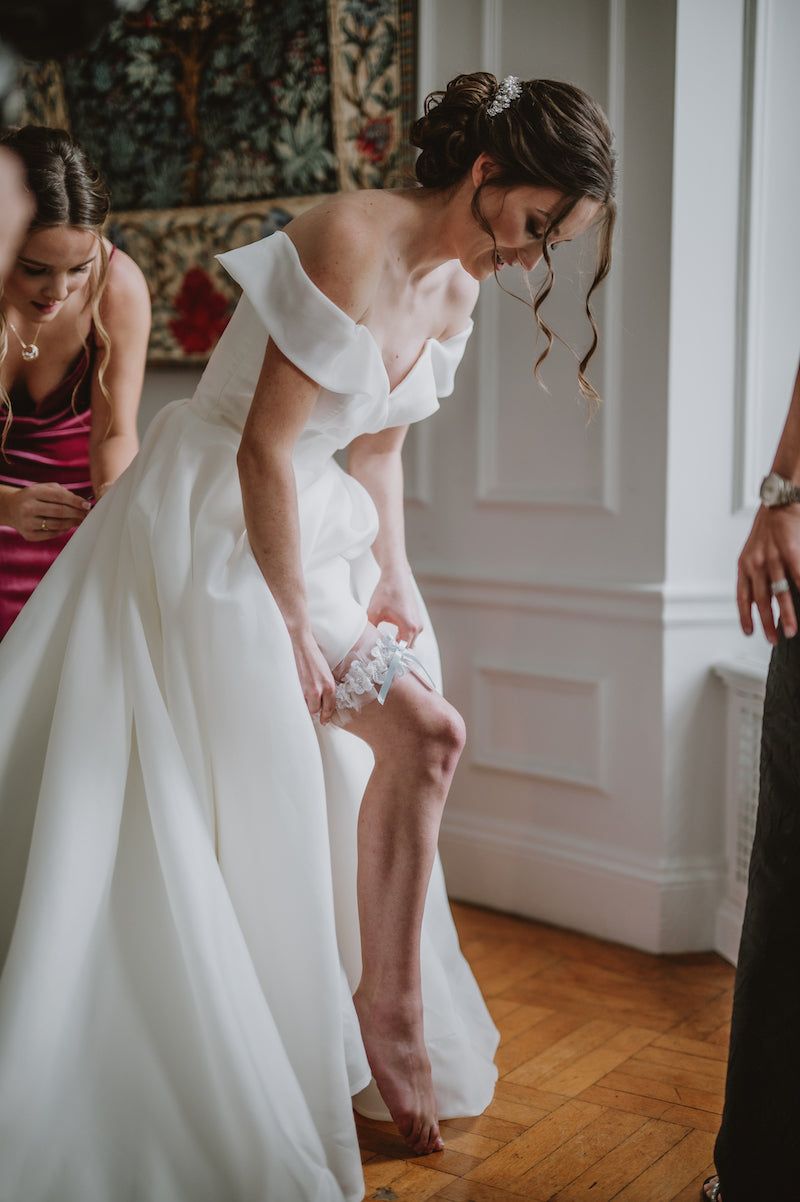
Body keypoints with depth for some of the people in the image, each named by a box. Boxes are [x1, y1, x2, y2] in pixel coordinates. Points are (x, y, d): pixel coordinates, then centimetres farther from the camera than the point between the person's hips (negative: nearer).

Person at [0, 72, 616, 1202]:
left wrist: (393, 578, 2)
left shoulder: (458, 292, 5)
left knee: (422, 735, 3)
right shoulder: (353, 240, -22)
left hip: (304, 520, 9)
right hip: (208, 527, -8)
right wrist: (293, 623, -20)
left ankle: (390, 1007, 15)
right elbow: (266, 445, -23)